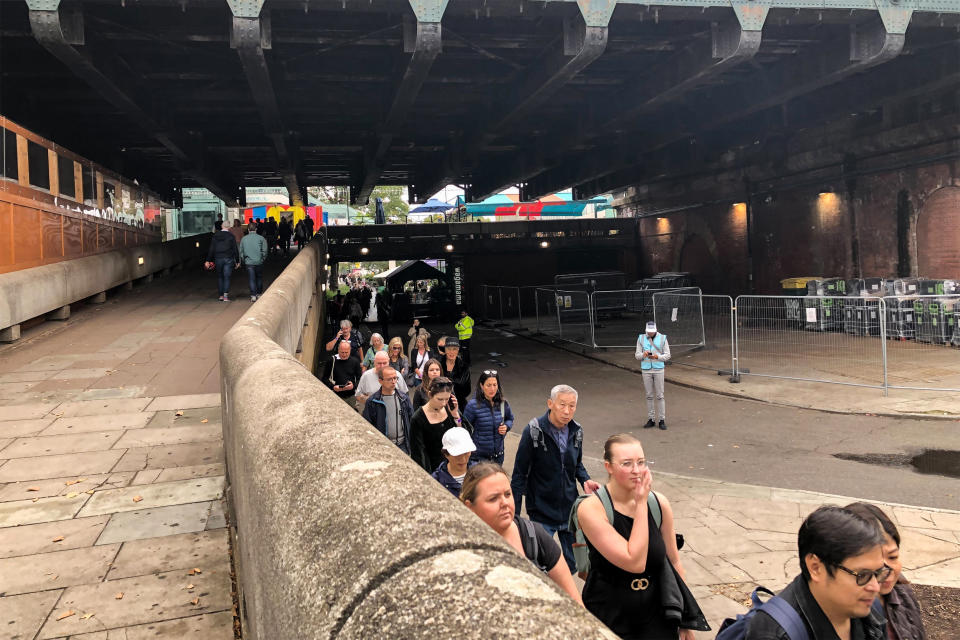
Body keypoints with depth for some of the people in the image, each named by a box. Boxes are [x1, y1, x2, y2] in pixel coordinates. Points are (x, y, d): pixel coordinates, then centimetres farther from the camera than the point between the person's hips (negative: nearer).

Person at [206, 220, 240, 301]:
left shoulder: (215, 236, 3)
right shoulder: (231, 236, -4)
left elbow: (211, 249, 3)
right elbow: (235, 249, -3)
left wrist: (208, 260, 6)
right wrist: (237, 261, 3)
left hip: (218, 259, 2)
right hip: (228, 259, -2)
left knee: (219, 277, 13)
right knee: (227, 277, 0)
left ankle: (221, 295, 14)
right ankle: (226, 295, -13)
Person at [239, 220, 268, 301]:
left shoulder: (243, 239, 1)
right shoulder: (261, 238, -6)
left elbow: (241, 251, 6)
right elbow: (264, 251, -6)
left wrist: (244, 260, 17)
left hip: (248, 262, 1)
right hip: (259, 262, -1)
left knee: (251, 279, 4)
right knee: (259, 278, 16)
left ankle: (253, 295, -1)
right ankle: (259, 293, 25)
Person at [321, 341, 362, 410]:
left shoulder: (355, 361, 2)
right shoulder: (332, 360, -2)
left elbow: (359, 379, 5)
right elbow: (324, 378, 2)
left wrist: (354, 385, -15)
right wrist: (333, 386, -15)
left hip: (351, 397, 1)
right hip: (336, 396, -1)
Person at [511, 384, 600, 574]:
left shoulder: (576, 432, -1)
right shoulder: (533, 432, -16)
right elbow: (519, 476, -11)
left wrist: (585, 480, -5)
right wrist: (513, 515, -12)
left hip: (570, 510, 5)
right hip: (542, 513, -5)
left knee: (573, 564, 14)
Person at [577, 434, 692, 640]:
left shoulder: (658, 503, -5)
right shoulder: (591, 508, -19)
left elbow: (674, 562, 6)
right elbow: (635, 562, -26)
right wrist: (641, 503, -22)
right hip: (608, 621, -3)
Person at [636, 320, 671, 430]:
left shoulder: (662, 338, -2)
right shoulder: (641, 339, 2)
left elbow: (667, 355, -1)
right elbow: (637, 356, 3)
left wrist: (657, 356, -20)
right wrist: (643, 354, -20)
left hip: (658, 369, -1)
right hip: (646, 370, 1)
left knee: (660, 395, 0)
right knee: (649, 396, 6)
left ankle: (662, 420, 6)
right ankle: (651, 420, 14)